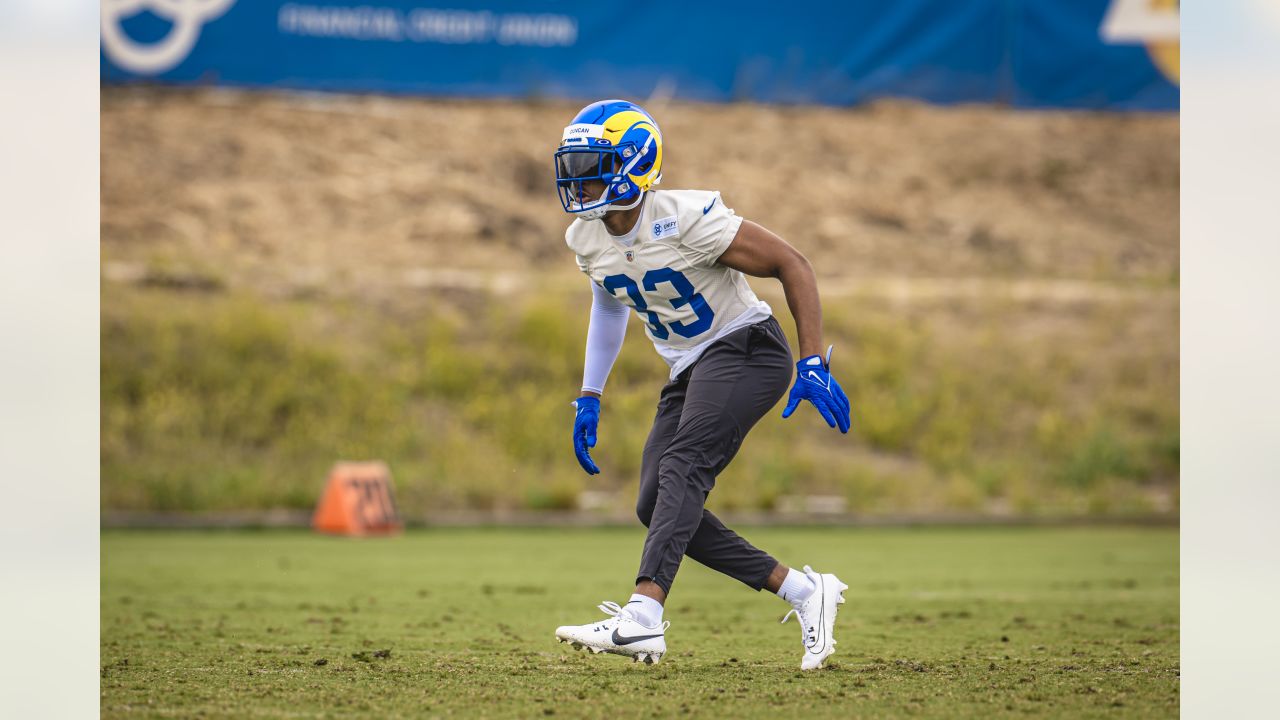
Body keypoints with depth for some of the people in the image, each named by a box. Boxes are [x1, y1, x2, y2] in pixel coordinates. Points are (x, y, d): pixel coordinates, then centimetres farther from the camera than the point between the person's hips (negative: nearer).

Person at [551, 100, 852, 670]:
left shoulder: (686, 219, -23)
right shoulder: (587, 239, 0)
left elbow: (791, 264, -17)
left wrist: (813, 364, -21)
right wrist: (590, 398, 19)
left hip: (744, 349, -8)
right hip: (689, 372, 8)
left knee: (682, 465, -29)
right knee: (657, 507, -3)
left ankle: (643, 617, -44)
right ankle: (803, 592, 6)